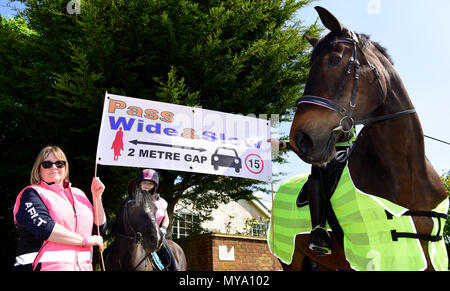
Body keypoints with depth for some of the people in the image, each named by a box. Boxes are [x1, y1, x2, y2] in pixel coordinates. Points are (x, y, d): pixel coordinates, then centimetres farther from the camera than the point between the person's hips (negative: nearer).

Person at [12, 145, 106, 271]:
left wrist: (97, 196, 1)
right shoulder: (31, 194, -3)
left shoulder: (78, 194, 13)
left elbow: (100, 228, 13)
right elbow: (43, 227, -19)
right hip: (44, 267, -5)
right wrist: (85, 240, -15)